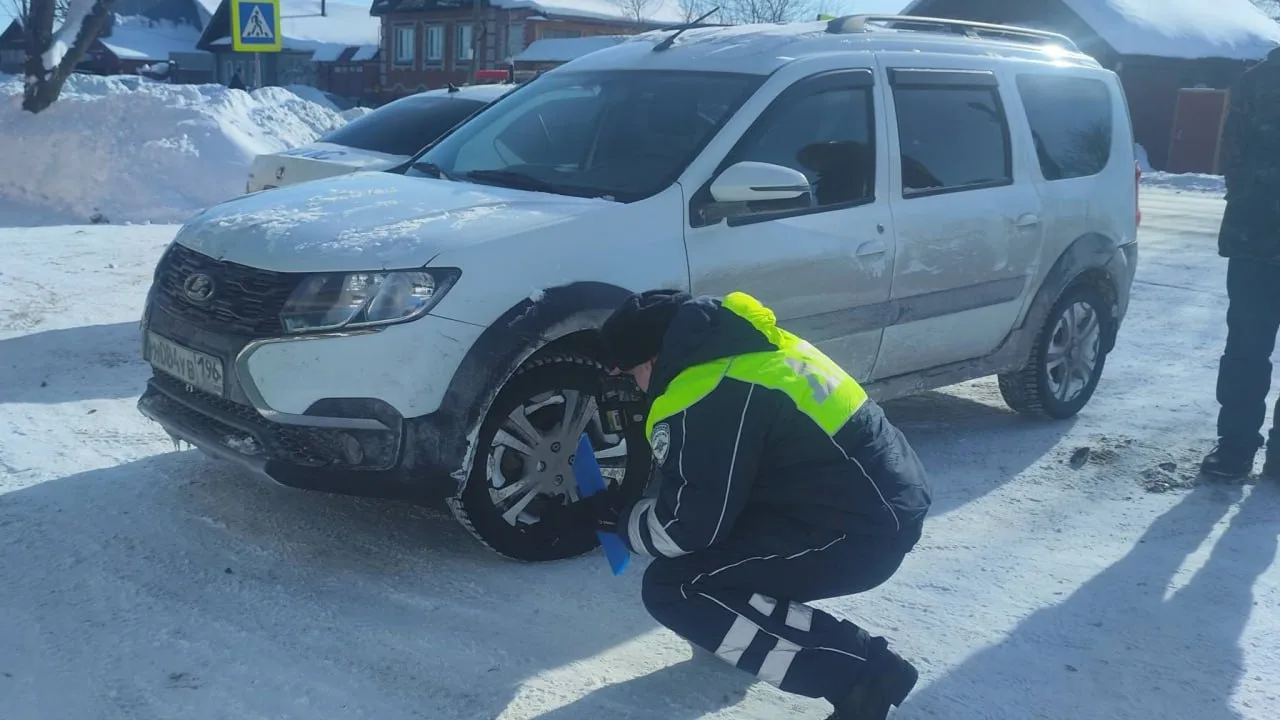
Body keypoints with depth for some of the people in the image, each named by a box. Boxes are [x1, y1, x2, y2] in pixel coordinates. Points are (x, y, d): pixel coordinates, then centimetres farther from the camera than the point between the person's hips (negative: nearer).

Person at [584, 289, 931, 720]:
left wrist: (623, 521, 6)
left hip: (865, 529, -10)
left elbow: (688, 526, -12)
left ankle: (861, 670, -9)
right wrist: (635, 503, 23)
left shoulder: (702, 398, -19)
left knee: (671, 590, -8)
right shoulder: (735, 343, 10)